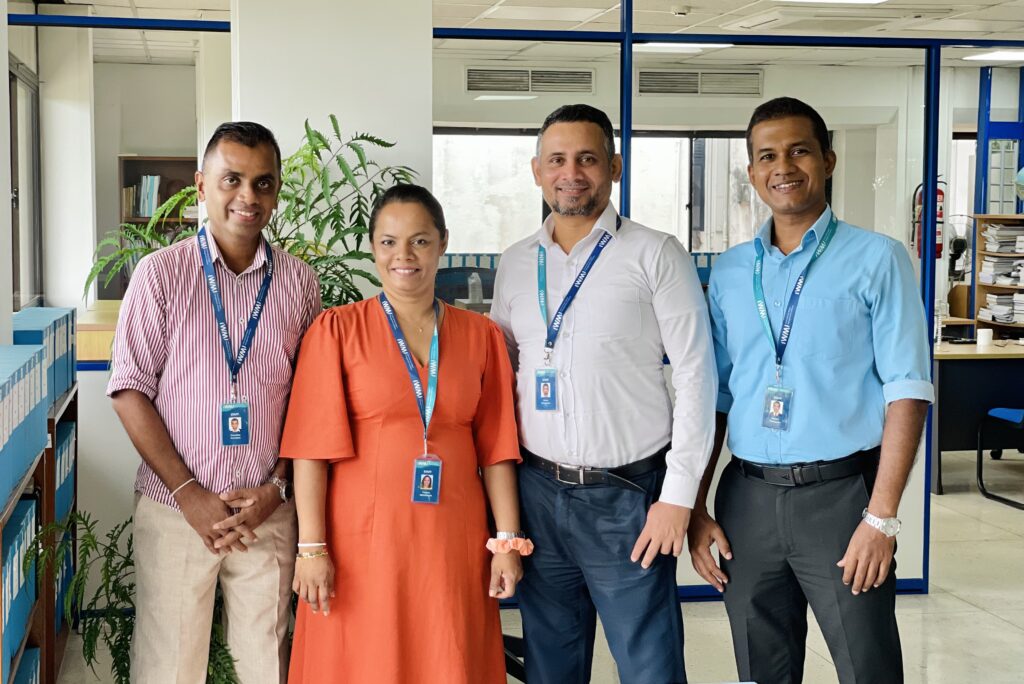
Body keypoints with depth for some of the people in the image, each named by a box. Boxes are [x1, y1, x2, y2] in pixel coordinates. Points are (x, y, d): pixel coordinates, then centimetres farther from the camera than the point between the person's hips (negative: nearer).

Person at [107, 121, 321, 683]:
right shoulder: (161, 272, -2)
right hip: (175, 509, -1)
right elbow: (130, 390, -4)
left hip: (268, 513, 2)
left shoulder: (299, 283, 4)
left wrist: (276, 488, -4)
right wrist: (189, 494, -9)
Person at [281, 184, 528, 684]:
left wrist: (507, 541, 1)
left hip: (451, 542, 2)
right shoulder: (336, 331, -1)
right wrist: (312, 547, -10)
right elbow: (313, 449, -6)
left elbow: (496, 449, 6)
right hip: (361, 539, -2)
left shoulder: (480, 336, 7)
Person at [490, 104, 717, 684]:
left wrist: (679, 495, -11)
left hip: (629, 494, -4)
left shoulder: (655, 255, -5)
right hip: (537, 490, 4)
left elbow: (696, 374, -7)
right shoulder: (515, 264, 10)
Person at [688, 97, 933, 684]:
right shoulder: (730, 272, 10)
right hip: (748, 497, 4)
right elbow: (715, 396, 13)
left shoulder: (876, 260, -3)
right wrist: (697, 506, 6)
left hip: (841, 493, -4)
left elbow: (907, 392, -7)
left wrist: (882, 518, -13)